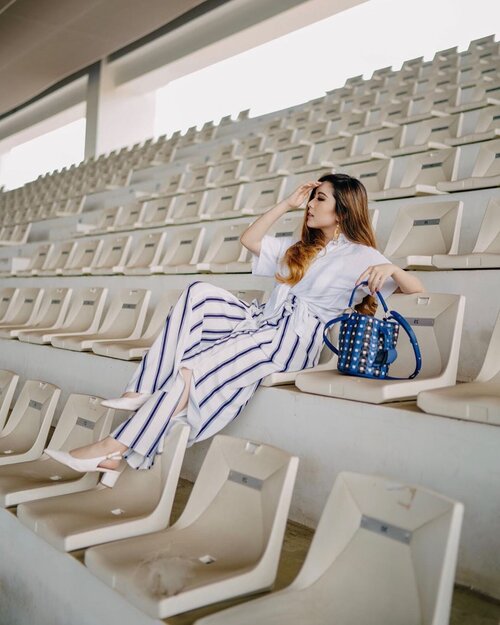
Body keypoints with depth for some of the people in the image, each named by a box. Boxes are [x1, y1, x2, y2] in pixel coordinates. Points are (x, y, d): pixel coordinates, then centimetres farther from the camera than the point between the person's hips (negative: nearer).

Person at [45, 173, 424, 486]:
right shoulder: (300, 247, 26)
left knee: (195, 367, -26)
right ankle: (143, 392, -26)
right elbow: (250, 239, 26)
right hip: (261, 321, 7)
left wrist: (390, 268, -26)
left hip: (293, 340, -7)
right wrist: (288, 204, 22)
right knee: (199, 294, -19)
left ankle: (118, 451, -24)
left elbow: (417, 292, -5)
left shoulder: (360, 256, 3)